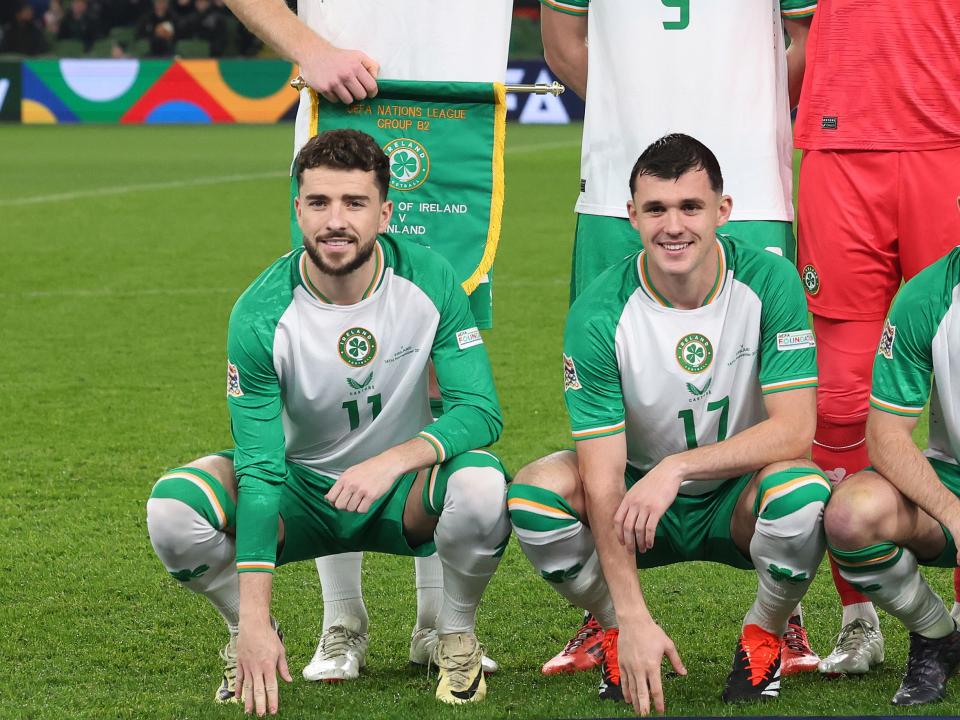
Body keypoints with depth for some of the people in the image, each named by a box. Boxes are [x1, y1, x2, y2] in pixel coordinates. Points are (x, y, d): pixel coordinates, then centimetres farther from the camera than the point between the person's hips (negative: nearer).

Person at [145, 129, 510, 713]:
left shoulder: (430, 281, -18)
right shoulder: (261, 314, -21)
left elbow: (481, 411, -17)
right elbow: (260, 469, -22)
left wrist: (392, 461, -37)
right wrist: (254, 620, -29)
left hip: (404, 495, 0)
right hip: (300, 494, 0)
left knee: (482, 483, -34)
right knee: (173, 508, -28)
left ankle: (457, 636, -3)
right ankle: (247, 639, 3)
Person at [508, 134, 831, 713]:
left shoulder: (769, 282, -17)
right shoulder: (599, 315, -19)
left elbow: (794, 430, -21)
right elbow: (603, 476, -22)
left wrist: (678, 466, -34)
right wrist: (634, 619, -31)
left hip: (739, 499, 0)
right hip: (640, 506, 0)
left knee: (801, 491, -35)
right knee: (535, 490, -28)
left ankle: (765, 635, -3)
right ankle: (617, 632, 0)